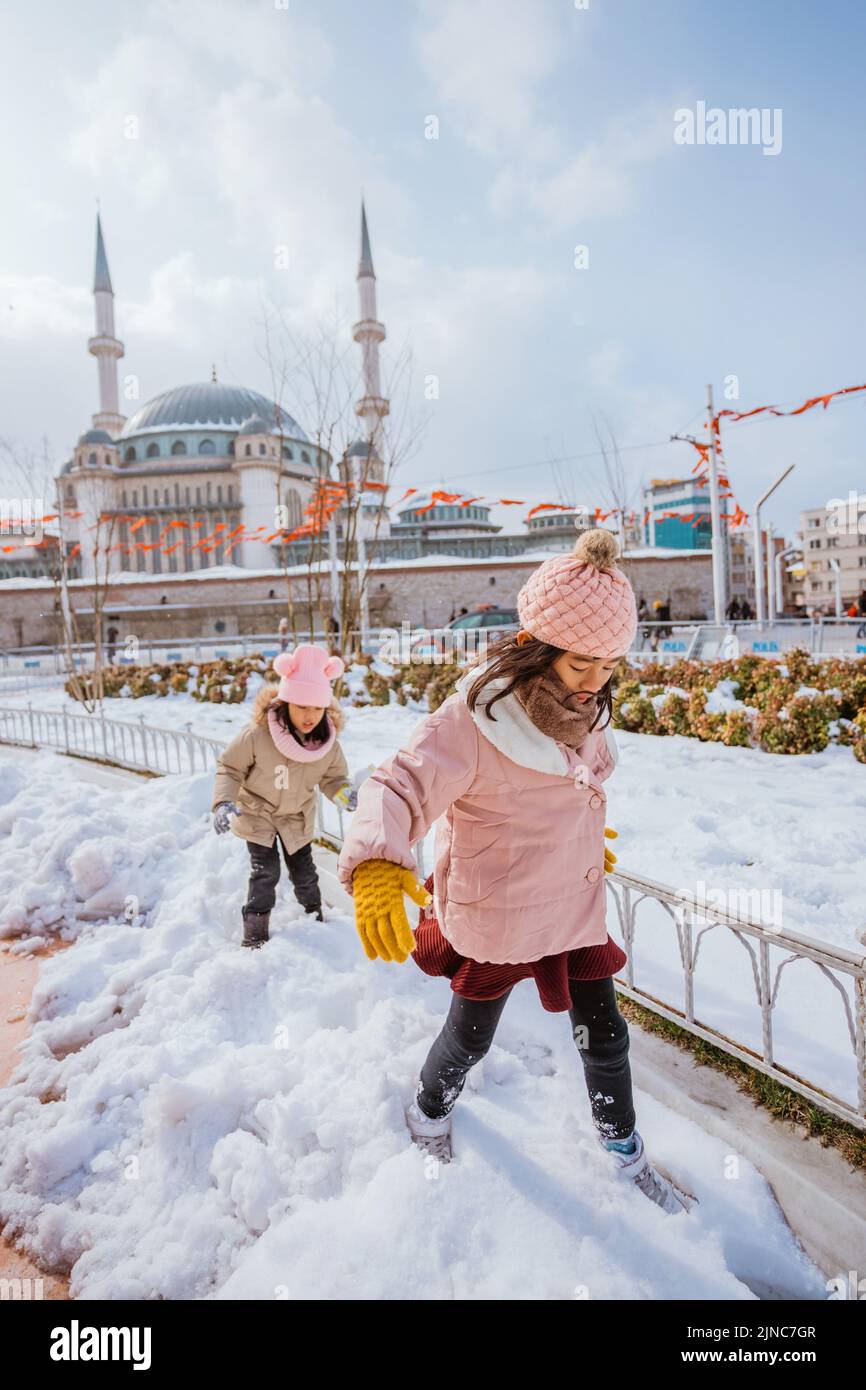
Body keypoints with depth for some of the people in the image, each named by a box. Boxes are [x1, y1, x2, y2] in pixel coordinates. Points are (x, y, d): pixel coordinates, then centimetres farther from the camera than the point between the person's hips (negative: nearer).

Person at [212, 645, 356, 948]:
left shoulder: (328, 741, -20)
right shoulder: (258, 734, -32)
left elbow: (333, 777, -6)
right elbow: (230, 767, -18)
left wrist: (344, 793, -28)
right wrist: (224, 802, -30)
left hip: (297, 816, 3)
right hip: (256, 812, -3)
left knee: (303, 869, 14)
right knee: (265, 871, -6)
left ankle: (314, 911, 40)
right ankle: (255, 929, 13)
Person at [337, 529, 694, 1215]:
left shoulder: (585, 706, -6)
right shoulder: (474, 719, -29)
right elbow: (398, 787, -37)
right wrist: (375, 863, -55)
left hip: (576, 903, 6)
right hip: (497, 914, -5)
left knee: (603, 1034, 20)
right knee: (471, 1036, 18)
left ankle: (626, 1153, 47)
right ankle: (427, 1113, 52)